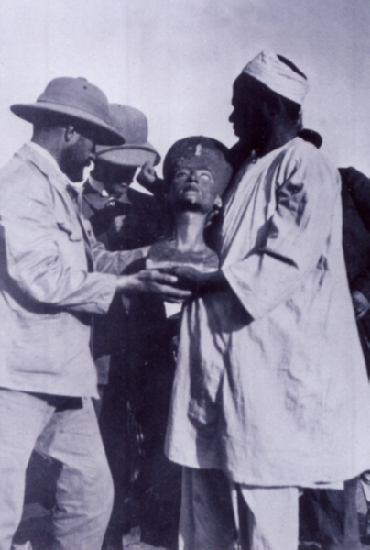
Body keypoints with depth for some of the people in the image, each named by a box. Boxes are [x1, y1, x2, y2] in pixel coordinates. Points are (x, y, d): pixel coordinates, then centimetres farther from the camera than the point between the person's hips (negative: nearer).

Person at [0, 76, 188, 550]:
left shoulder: (57, 189, 19)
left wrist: (151, 255, 0)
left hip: (62, 375, 10)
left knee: (92, 492, 15)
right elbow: (42, 277, -21)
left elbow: (93, 258, 15)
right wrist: (130, 285, -17)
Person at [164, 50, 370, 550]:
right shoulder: (249, 169, 19)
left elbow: (287, 264, -17)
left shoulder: (306, 167, -7)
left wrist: (207, 280, -14)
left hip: (271, 357, -8)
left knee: (265, 504, 0)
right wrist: (186, 271, 7)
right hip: (224, 347, 8)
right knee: (205, 495, 12)